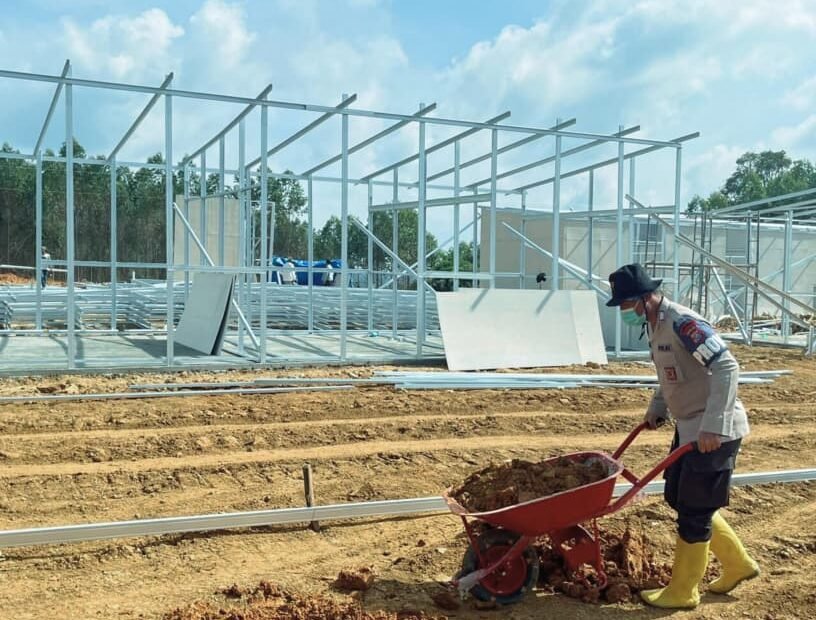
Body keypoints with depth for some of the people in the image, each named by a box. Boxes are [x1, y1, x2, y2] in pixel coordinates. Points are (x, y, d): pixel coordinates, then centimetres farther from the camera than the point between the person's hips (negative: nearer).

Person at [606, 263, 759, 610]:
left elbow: (727, 367, -28)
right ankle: (738, 565, 33)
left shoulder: (682, 323, -22)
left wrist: (712, 425, -32)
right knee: (678, 499, 18)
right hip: (689, 426, 10)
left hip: (713, 432, -10)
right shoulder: (656, 325, 7)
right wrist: (657, 406, 10)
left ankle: (681, 593, 17)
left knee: (693, 511, 1)